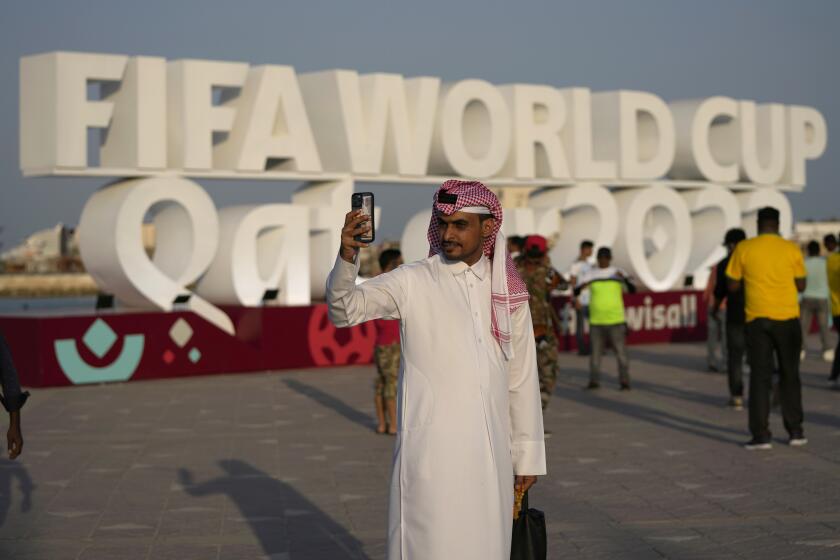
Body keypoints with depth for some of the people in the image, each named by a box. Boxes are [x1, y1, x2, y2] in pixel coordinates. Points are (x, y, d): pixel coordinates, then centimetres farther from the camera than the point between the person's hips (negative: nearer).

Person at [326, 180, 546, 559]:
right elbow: (344, 308, -15)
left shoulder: (508, 293, 9)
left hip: (490, 454, 4)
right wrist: (347, 255, -34)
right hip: (430, 450, -4)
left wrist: (527, 456, 10)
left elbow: (521, 378, 12)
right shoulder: (412, 282, -2)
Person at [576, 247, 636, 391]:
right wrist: (581, 286, -21)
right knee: (595, 352, 2)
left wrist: (624, 278, -31)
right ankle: (594, 381, 9)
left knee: (621, 351, -5)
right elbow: (576, 291, 3)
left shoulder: (618, 273, 1)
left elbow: (632, 289, -11)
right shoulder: (591, 274, 7)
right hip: (596, 320, 2)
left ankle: (625, 381, 0)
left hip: (615, 320, -2)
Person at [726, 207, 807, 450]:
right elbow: (801, 286, 5)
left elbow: (733, 286, 2)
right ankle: (795, 431, 15)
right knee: (790, 375, 13)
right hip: (787, 319, 1)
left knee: (760, 377, 1)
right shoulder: (792, 250, -1)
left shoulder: (743, 249, -3)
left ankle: (761, 435, -4)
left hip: (757, 319, -1)